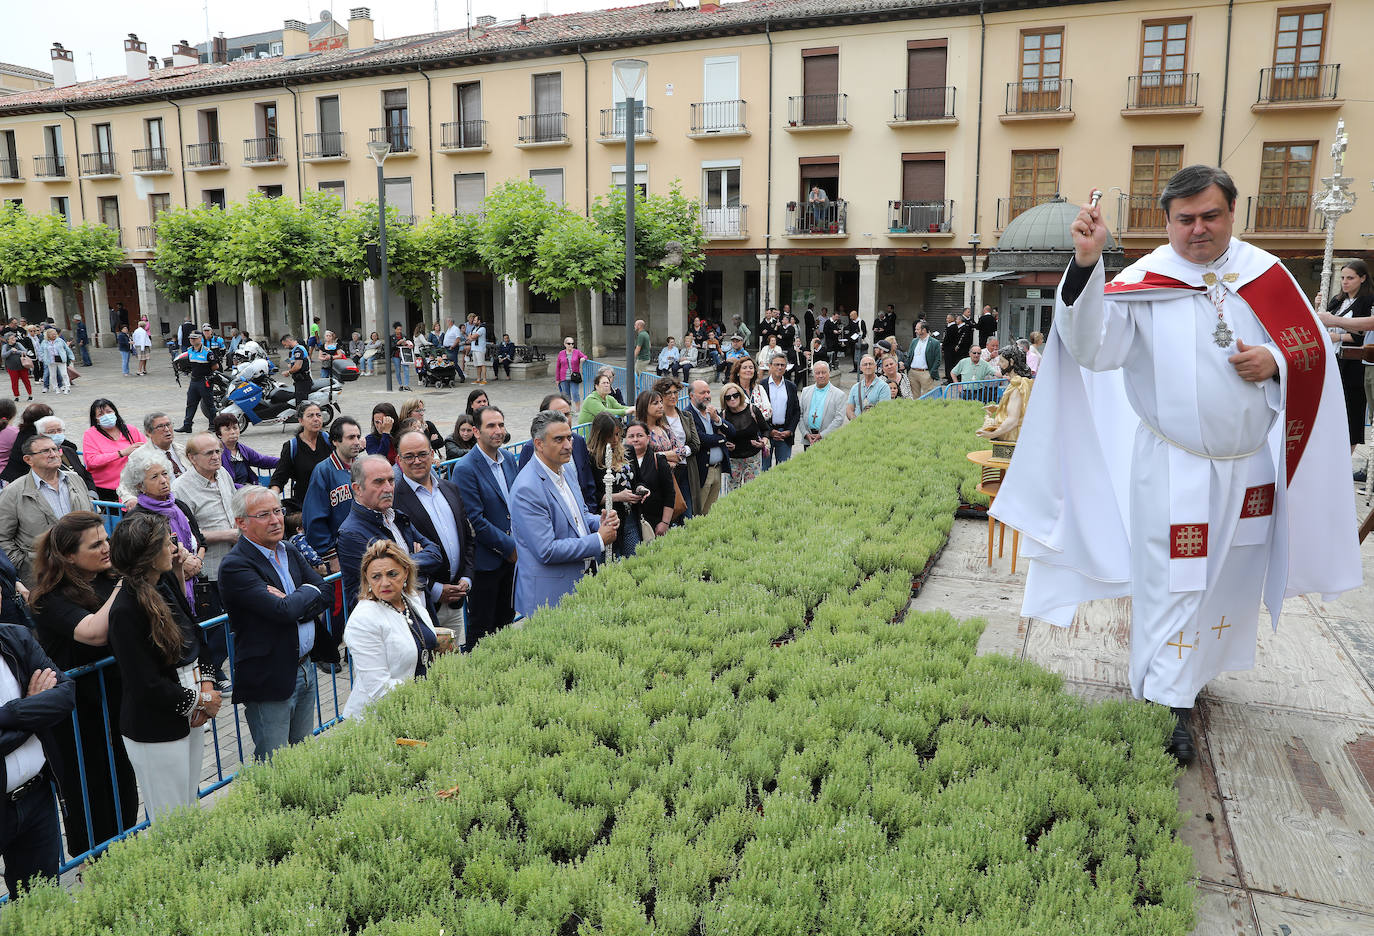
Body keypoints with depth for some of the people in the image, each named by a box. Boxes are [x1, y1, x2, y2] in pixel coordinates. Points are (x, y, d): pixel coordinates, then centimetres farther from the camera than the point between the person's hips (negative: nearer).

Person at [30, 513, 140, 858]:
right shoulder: (51, 599, -18)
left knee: (124, 786, 19)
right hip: (80, 714, -5)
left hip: (117, 702, 6)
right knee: (90, 799, 12)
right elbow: (94, 633, -34)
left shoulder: (111, 580, -1)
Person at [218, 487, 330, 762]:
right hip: (268, 681, -7)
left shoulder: (290, 552, 9)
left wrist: (291, 602, -16)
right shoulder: (235, 566, -17)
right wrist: (308, 592, -7)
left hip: (305, 670, 7)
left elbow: (326, 594, 1)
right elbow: (284, 612, -26)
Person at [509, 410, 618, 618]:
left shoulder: (560, 471, 8)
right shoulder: (527, 489, -22)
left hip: (578, 582, 9)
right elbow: (547, 551, -25)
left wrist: (601, 523, -2)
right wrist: (599, 540, -18)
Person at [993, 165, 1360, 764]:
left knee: (1229, 576, 18)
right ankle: (1170, 706, 10)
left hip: (1249, 463, 5)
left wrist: (1274, 362, -14)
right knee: (1172, 581, 0)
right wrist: (1086, 263, -35)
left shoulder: (1266, 274, 2)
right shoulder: (1144, 281, -10)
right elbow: (1093, 347, -24)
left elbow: (1312, 346, 9)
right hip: (1172, 464, -4)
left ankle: (1198, 667, 39)